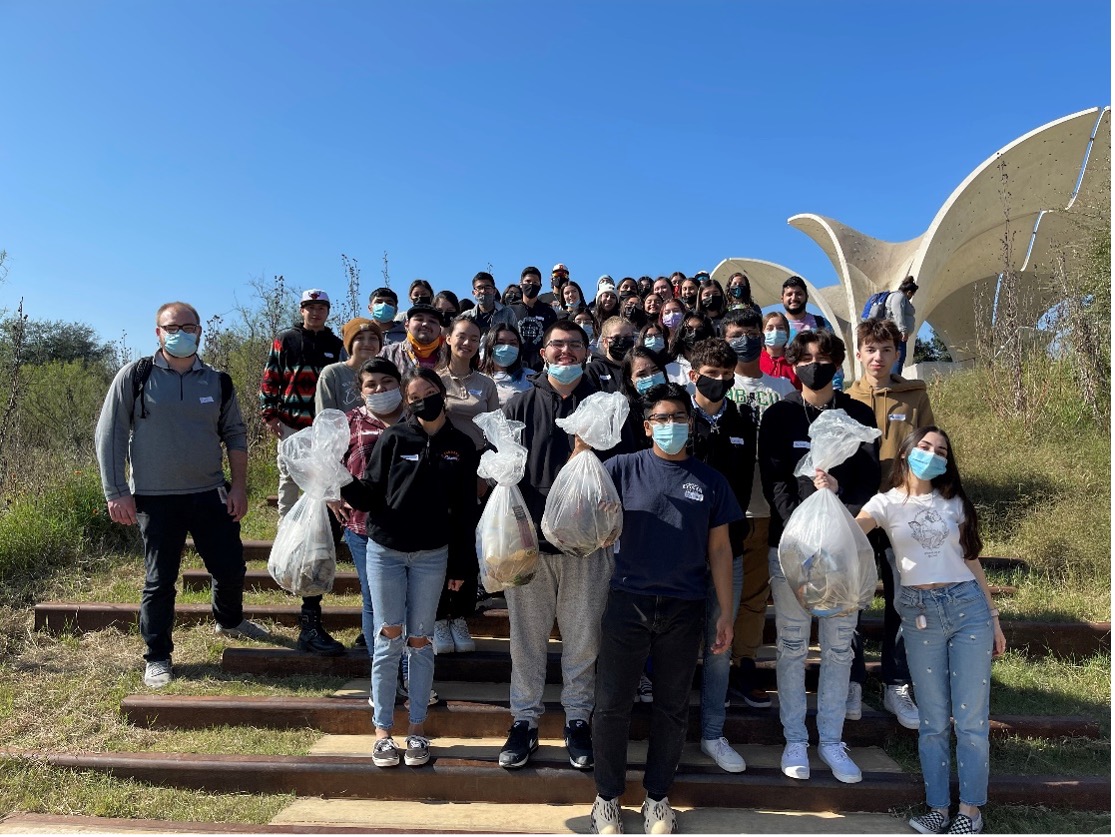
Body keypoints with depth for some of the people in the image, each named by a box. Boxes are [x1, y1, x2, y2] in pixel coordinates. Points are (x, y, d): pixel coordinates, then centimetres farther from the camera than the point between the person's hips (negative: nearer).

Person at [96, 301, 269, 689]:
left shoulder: (218, 382, 5)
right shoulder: (135, 377, -4)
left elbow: (235, 435, 11)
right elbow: (109, 435, -2)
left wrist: (239, 486, 2)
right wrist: (116, 493, -6)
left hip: (211, 495, 3)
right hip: (155, 499, -3)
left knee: (231, 568, 10)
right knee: (159, 580, 4)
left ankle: (229, 620, 40)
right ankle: (157, 657, 22)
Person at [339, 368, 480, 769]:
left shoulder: (461, 447, 0)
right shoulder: (393, 439, -3)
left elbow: (465, 511, 3)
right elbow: (371, 495, -3)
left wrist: (461, 566, 3)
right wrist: (343, 483, -22)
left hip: (431, 556, 1)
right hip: (385, 551, -1)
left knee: (419, 640, 8)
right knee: (389, 638, 5)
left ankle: (416, 729, 20)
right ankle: (382, 729, 16)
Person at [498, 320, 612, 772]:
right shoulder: (520, 406, 5)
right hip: (529, 542, 0)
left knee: (583, 637, 10)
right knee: (527, 637, 10)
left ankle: (578, 718, 28)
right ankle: (524, 719, 26)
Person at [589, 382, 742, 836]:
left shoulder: (709, 480, 5)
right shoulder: (623, 469, 0)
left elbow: (719, 549, 7)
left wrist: (726, 613, 4)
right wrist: (581, 451, -23)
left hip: (684, 610, 2)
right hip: (628, 602, -1)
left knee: (672, 708, 13)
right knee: (612, 704, 6)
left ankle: (657, 797, 32)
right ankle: (607, 796, 26)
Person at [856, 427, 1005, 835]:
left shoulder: (955, 503, 10)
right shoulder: (887, 503, 3)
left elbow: (972, 562, 13)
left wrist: (993, 619, 11)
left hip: (969, 606, 1)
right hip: (920, 614, -1)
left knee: (971, 717, 3)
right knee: (933, 719, 6)